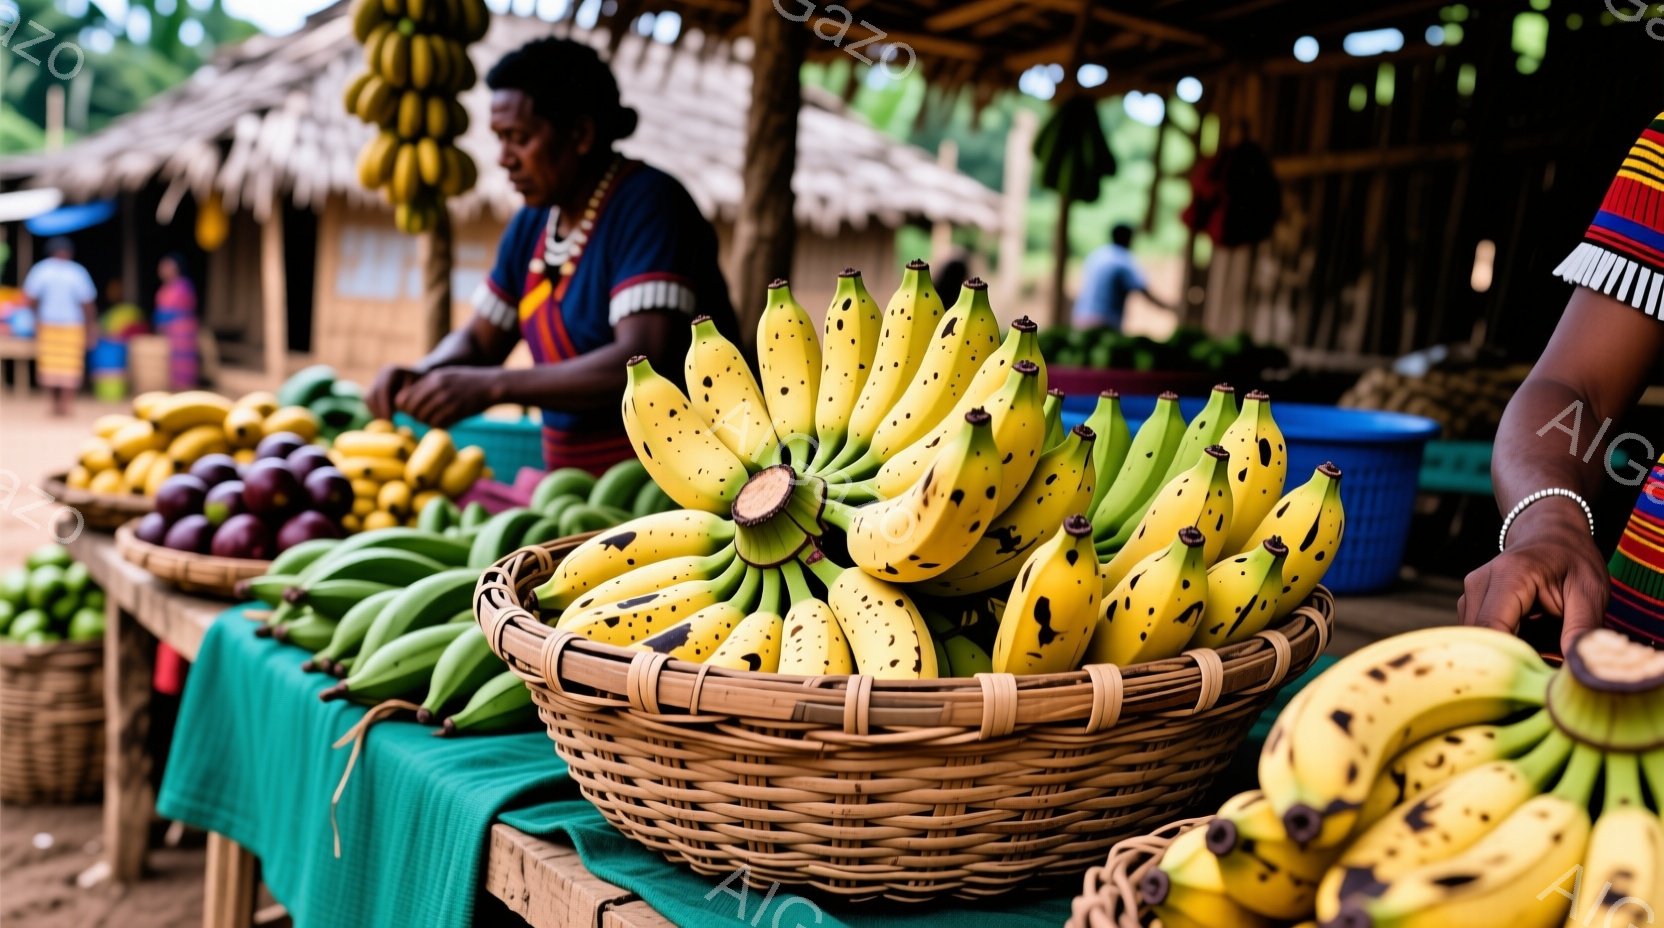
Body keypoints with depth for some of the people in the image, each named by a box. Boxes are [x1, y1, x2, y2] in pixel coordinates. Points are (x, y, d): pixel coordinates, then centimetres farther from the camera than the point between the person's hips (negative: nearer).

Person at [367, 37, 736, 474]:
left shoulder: (648, 205, -14)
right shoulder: (532, 224, 9)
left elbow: (644, 364, -26)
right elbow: (480, 339, 19)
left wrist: (492, 387, -27)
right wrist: (417, 376, -2)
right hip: (579, 486, 7)